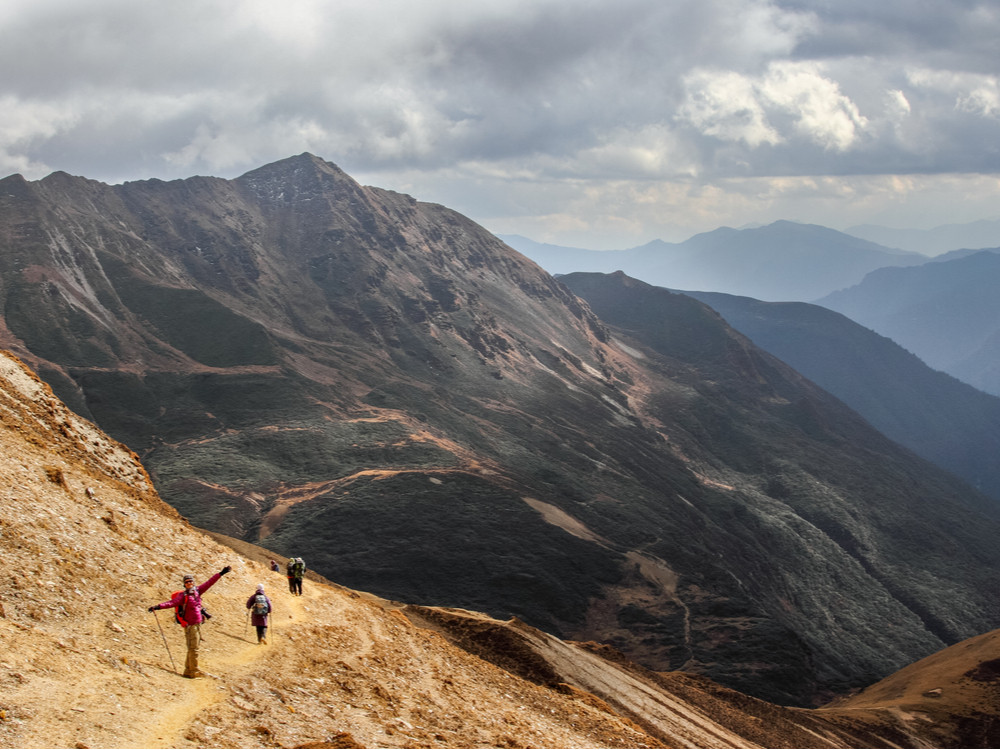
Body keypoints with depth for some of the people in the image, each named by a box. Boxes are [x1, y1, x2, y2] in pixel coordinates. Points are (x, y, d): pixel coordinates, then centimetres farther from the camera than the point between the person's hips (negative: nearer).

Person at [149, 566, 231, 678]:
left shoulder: (197, 591, 8)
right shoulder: (183, 596, -10)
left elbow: (209, 583, 14)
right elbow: (172, 602, -21)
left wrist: (221, 574, 15)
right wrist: (157, 607, -34)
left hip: (198, 624, 7)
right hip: (190, 625, -7)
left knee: (193, 648, 11)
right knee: (193, 648, -6)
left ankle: (188, 670, 19)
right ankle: (194, 671, 0)